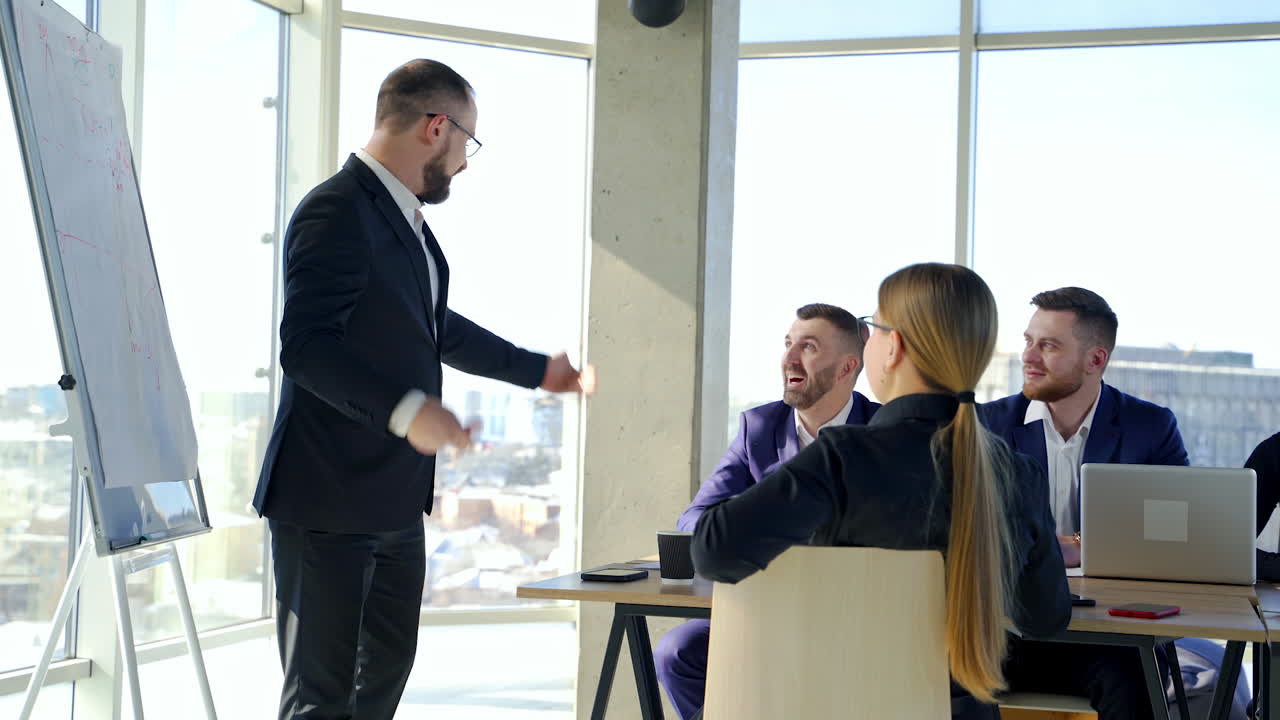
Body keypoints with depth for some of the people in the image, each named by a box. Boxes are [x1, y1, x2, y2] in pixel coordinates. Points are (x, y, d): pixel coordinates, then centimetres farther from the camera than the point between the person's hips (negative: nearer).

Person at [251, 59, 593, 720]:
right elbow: (306, 345, -25)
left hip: (395, 503, 10)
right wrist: (405, 410, -33)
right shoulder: (338, 212, -16)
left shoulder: (404, 217, 15)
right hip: (329, 503, -10)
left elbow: (433, 328, 29)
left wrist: (537, 369, 37)